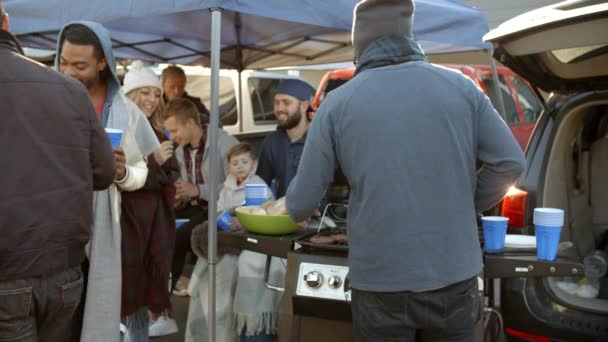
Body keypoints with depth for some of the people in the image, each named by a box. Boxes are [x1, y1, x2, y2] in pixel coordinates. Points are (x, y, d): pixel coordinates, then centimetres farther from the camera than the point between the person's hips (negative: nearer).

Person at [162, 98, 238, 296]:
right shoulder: (180, 152, 11)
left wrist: (197, 190, -24)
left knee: (178, 237, -26)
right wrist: (178, 199, -6)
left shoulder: (226, 144, -14)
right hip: (196, 208, 8)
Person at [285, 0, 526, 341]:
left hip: (380, 281, -1)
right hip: (454, 274, 2)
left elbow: (302, 202, 0)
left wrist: (297, 212, 24)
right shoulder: (460, 86, 1)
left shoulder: (338, 103, -2)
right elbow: (510, 162, 1)